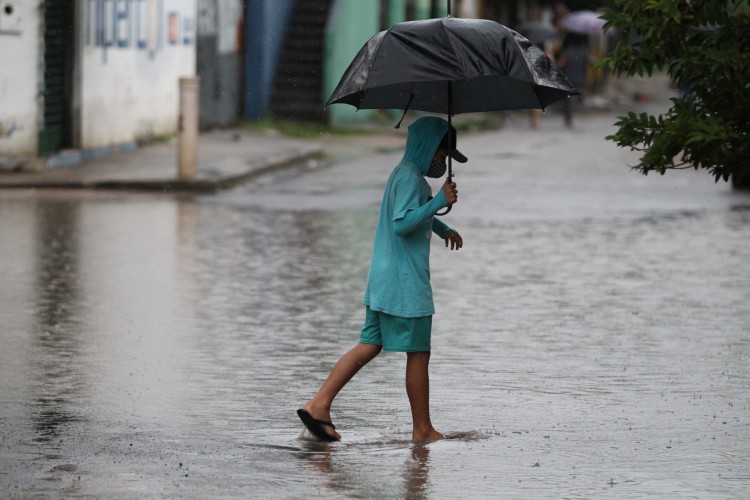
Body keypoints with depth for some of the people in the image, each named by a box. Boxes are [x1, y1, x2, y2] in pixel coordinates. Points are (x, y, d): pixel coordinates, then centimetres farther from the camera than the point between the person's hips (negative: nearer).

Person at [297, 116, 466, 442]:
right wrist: (440, 201, -26)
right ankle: (423, 429, 6)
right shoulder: (410, 177, -15)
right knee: (418, 353, -1)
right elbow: (402, 223, -26)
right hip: (405, 284, -10)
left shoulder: (405, 174, 18)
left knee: (369, 346, 8)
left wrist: (443, 228, 37)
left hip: (384, 281, 10)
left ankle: (319, 405, 1)